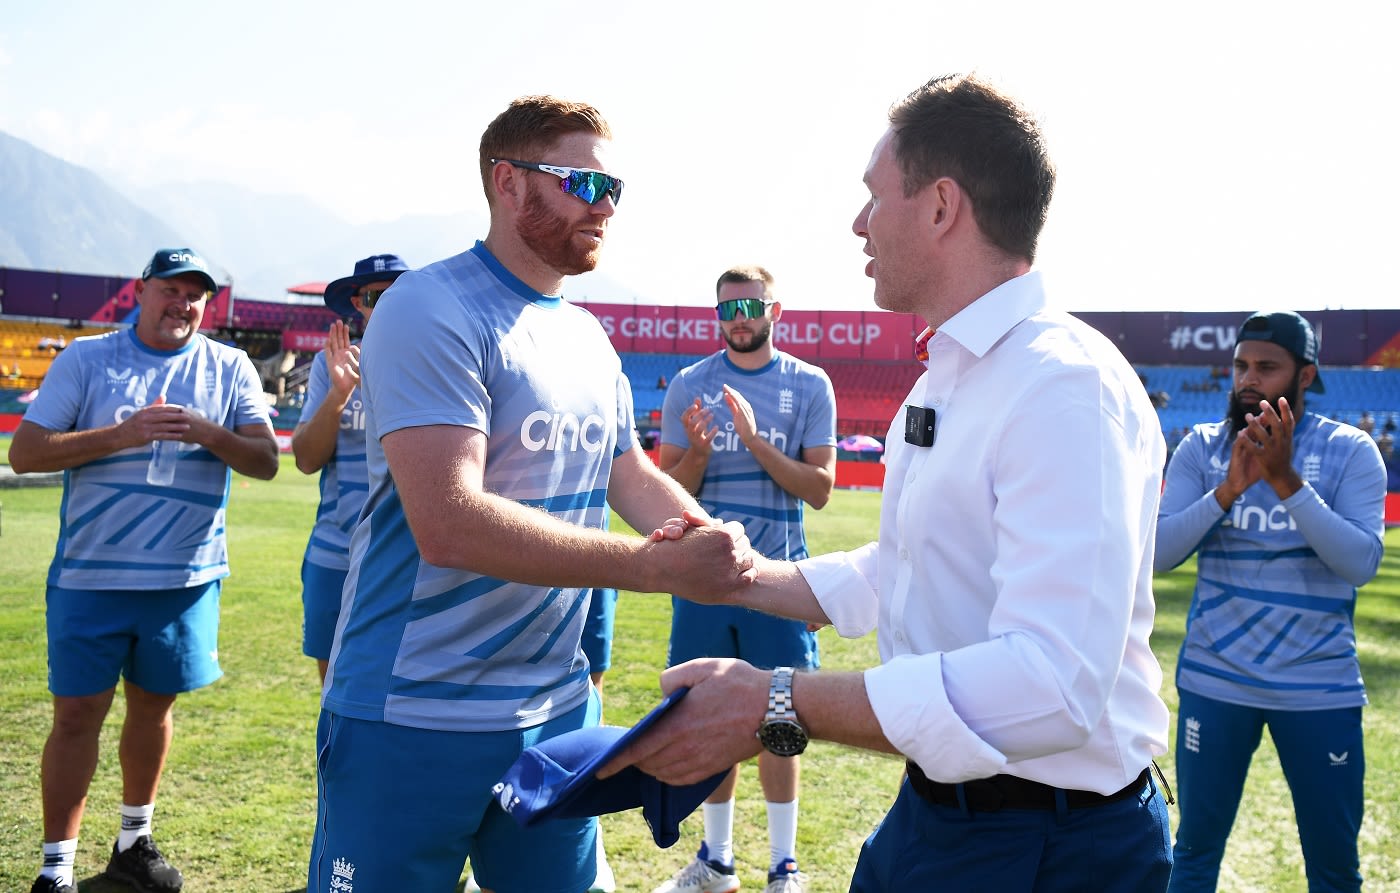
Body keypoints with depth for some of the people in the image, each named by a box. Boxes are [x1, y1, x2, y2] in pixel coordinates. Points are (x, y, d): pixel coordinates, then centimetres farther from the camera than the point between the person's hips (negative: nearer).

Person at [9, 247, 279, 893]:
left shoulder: (230, 368, 4)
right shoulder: (85, 359, 0)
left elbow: (266, 461, -1)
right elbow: (26, 453, -6)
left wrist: (209, 434, -19)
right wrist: (123, 435, -18)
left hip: (187, 578, 2)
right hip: (91, 575, -2)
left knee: (153, 706, 15)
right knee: (77, 715, 2)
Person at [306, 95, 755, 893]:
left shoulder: (589, 337, 10)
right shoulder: (431, 310, -16)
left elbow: (636, 479, 14)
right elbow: (449, 523, -27)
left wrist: (721, 552, -8)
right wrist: (662, 565, -28)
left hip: (558, 709, 7)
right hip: (414, 721, -7)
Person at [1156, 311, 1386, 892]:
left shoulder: (1350, 451, -3)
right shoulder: (1201, 447, 1)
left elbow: (1361, 564, -15)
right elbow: (1158, 552, -8)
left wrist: (1286, 480, -24)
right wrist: (1230, 487, -20)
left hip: (1320, 690, -1)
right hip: (1214, 684, 1)